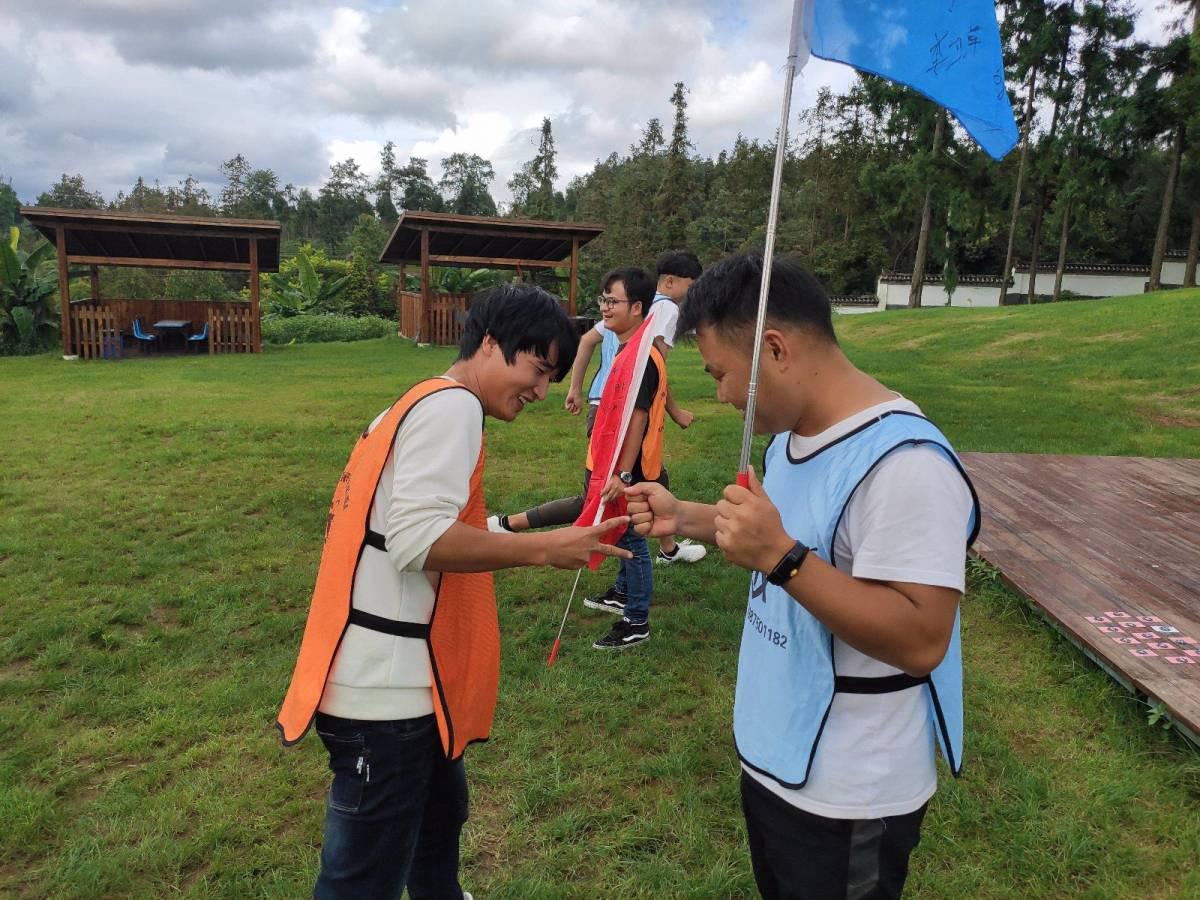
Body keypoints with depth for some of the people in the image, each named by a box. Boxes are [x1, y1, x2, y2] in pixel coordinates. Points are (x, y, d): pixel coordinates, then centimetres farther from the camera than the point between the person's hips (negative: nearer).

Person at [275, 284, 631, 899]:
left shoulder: (422, 404, 16)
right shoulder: (451, 404, -14)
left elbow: (414, 525, 13)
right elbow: (419, 538, -24)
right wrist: (542, 548, -18)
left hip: (396, 679, 10)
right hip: (385, 687, -10)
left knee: (440, 815, 29)